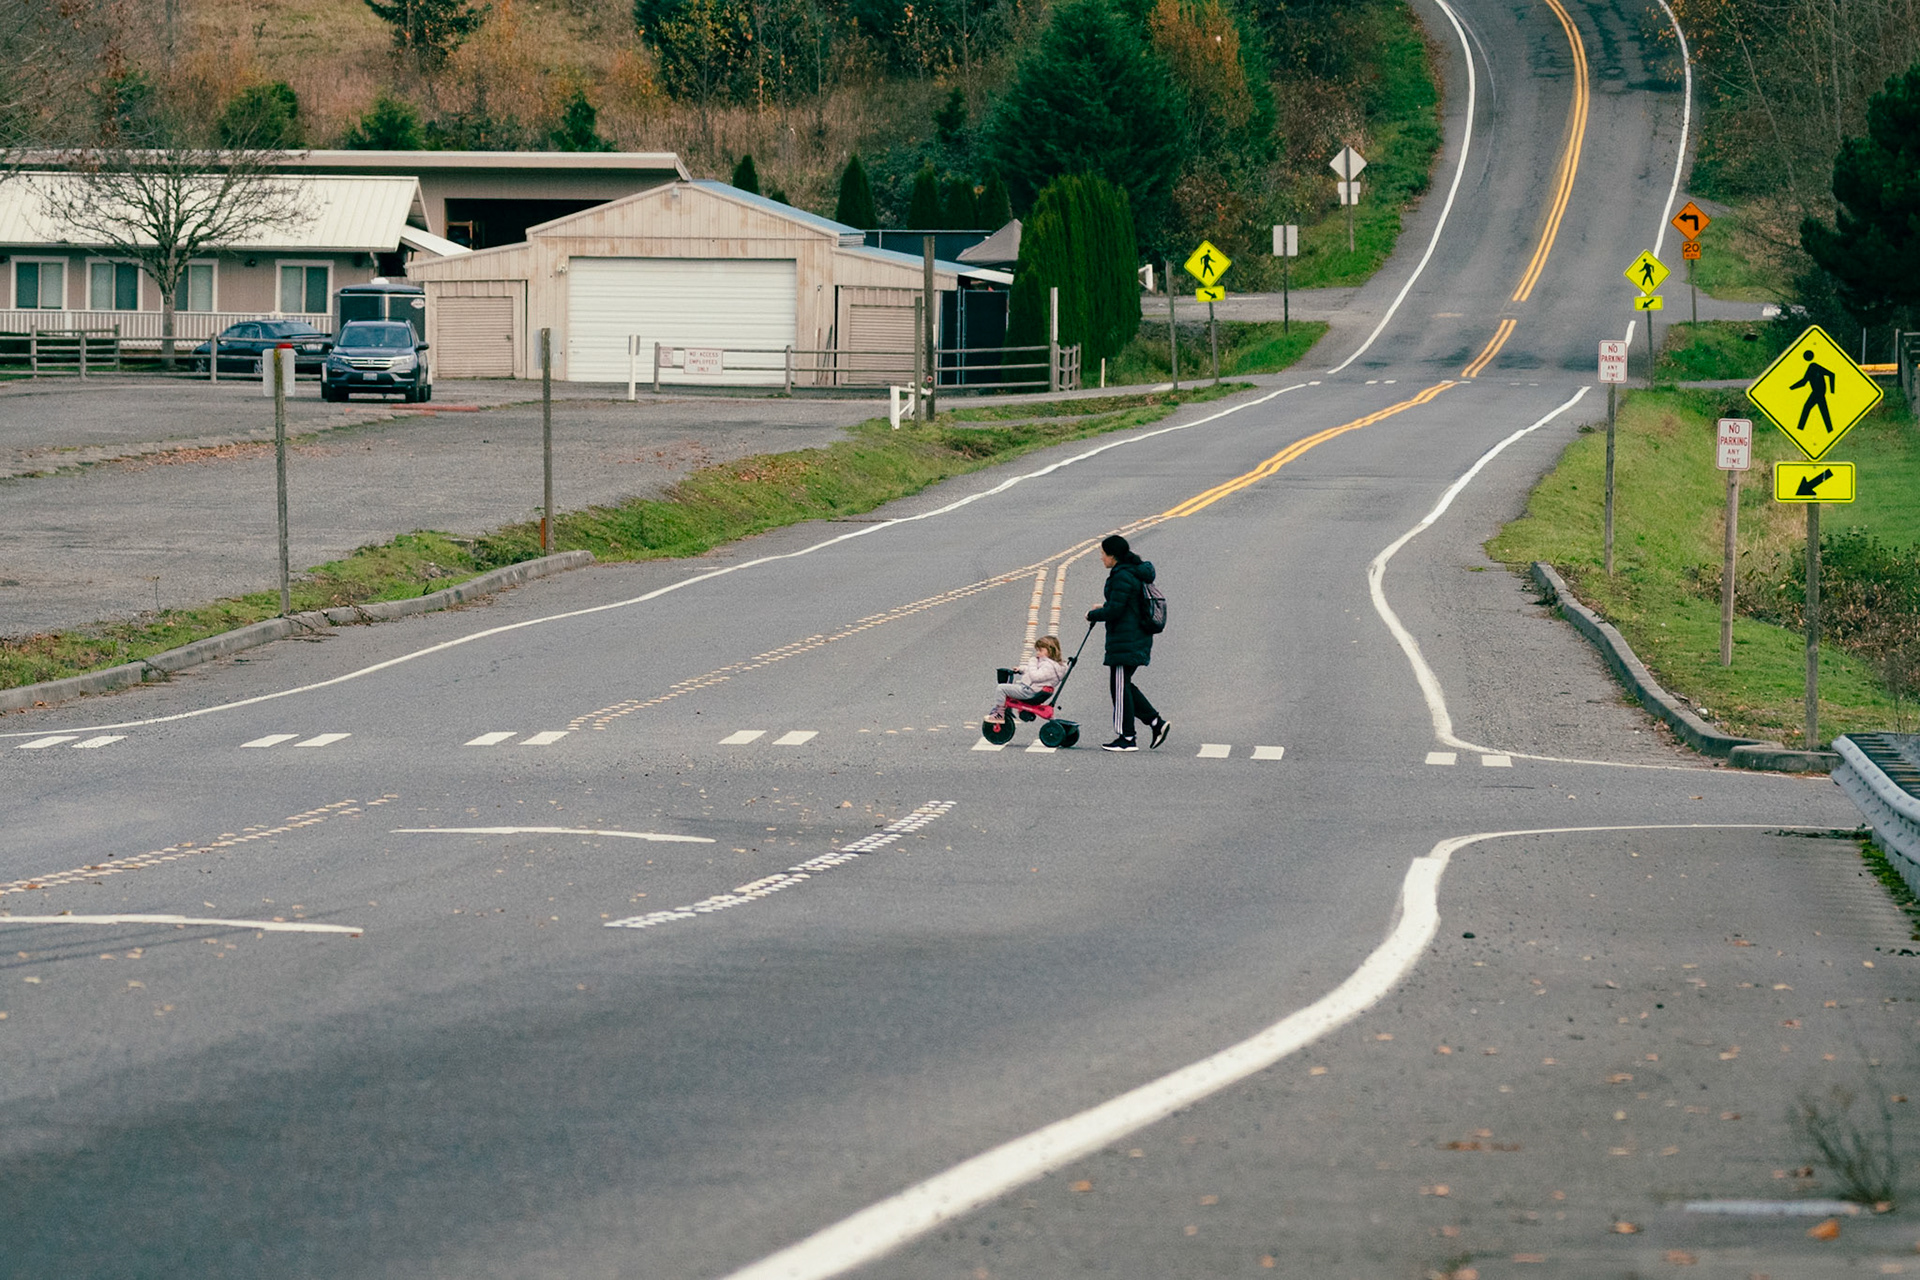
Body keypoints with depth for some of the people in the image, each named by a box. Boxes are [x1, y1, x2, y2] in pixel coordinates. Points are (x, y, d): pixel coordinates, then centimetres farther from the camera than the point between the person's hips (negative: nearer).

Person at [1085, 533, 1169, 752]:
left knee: (1120, 686, -2)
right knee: (1123, 685, 17)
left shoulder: (1122, 577, -18)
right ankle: (1156, 722, 13)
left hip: (1125, 641, -10)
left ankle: (1127, 738, 1)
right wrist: (1104, 609, 16)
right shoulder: (1136, 573, 14)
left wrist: (1093, 615, -5)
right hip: (1139, 637, 10)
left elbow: (1115, 610, -21)